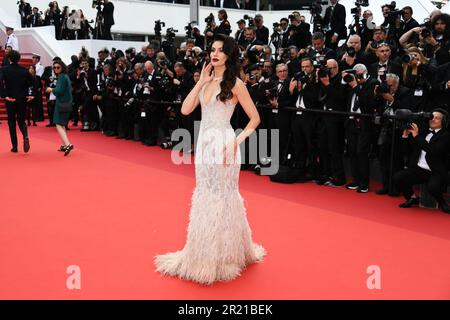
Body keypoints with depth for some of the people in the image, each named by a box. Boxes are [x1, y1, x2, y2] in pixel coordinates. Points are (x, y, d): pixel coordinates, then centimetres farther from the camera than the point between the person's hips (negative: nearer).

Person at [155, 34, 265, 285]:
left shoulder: (234, 83, -8)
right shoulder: (206, 81, 10)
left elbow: (255, 118, -7)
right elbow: (185, 110, 1)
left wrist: (238, 140, -18)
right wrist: (201, 82, -2)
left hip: (223, 144, -7)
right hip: (204, 143, 7)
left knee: (222, 197, 3)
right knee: (205, 198, 14)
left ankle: (224, 256, 18)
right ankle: (204, 254, 28)